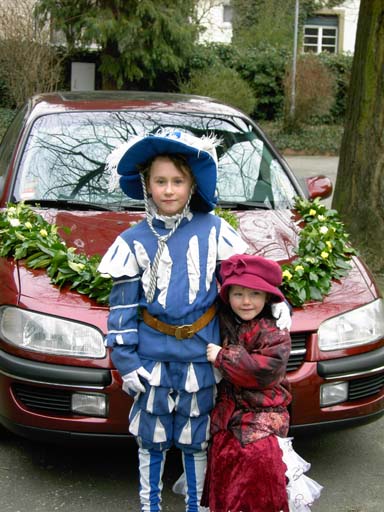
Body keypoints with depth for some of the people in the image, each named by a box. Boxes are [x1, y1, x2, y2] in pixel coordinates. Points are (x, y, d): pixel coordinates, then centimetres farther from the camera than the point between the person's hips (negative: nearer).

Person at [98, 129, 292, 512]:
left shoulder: (213, 230, -2)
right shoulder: (133, 241, -2)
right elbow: (122, 307, -1)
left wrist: (275, 301, -2)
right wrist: (125, 360, -4)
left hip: (201, 356, 0)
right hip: (152, 357, 0)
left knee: (196, 440, 13)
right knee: (151, 439, 11)